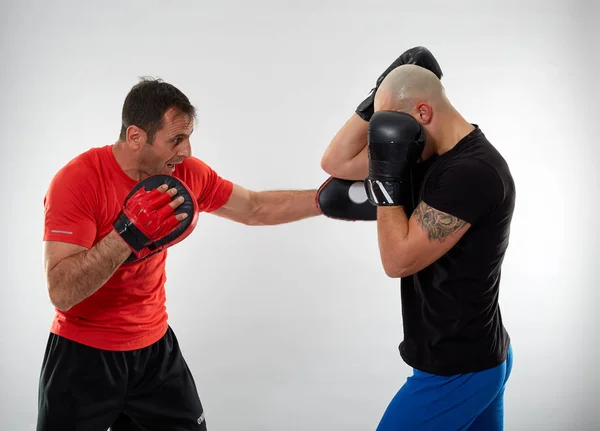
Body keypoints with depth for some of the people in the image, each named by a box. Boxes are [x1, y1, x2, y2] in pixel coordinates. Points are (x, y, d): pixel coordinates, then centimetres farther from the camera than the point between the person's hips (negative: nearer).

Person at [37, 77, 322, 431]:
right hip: (83, 353, -4)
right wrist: (126, 234, -38)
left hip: (155, 346, 5)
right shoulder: (78, 182, -22)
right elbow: (61, 293, -27)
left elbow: (256, 209, 7)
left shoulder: (186, 173, -7)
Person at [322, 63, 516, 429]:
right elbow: (338, 164, 7)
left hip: (457, 370, -9)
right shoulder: (440, 154, 4)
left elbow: (399, 260, -23)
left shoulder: (473, 171, -25)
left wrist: (386, 178, -20)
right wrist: (374, 103, -1)